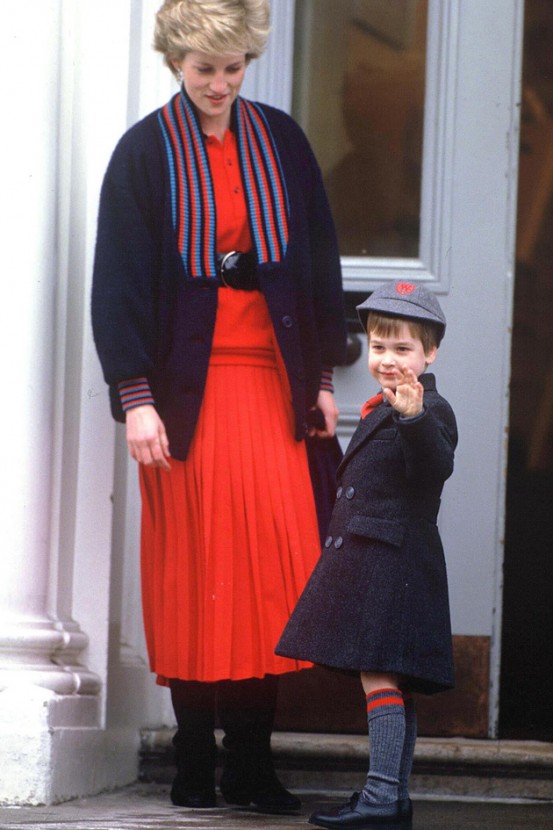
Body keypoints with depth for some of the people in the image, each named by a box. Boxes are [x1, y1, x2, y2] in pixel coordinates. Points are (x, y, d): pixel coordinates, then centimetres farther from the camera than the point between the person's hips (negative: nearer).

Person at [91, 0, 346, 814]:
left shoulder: (281, 142, 8)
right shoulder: (146, 152, -1)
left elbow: (318, 261, 11)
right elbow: (120, 279, -4)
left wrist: (322, 376, 7)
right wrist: (135, 396, -11)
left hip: (272, 377, 3)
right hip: (186, 382, -3)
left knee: (272, 564, -3)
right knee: (194, 566, -3)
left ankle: (252, 761, 3)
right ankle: (195, 762, 4)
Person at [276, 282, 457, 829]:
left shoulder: (430, 412, -10)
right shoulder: (381, 412, 20)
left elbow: (435, 469, -32)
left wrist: (414, 418, -45)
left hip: (393, 562, -10)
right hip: (368, 562, 10)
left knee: (379, 675, -15)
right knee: (388, 679, 12)